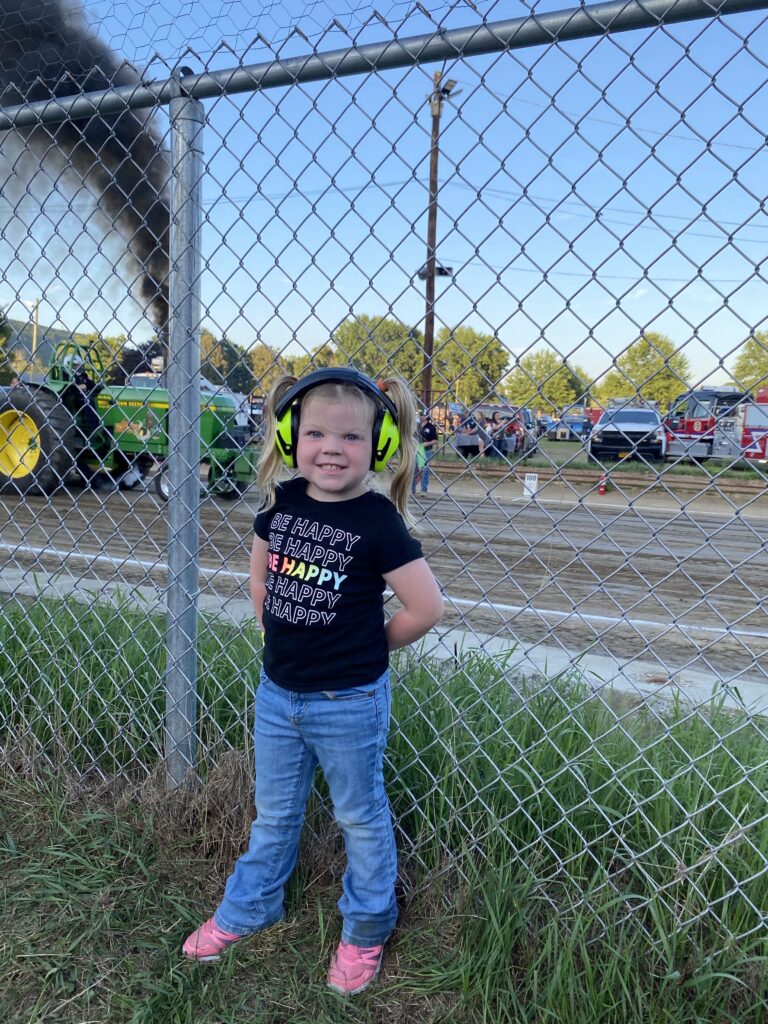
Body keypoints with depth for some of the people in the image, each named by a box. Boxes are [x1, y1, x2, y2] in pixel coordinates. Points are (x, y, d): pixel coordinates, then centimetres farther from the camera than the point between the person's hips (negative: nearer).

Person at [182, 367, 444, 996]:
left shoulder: (377, 520, -19)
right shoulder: (281, 503, -4)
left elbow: (426, 607, -17)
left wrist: (368, 647, -5)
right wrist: (277, 631, 6)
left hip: (349, 703, -5)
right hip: (278, 692, 5)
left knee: (360, 817, 17)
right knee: (274, 813, 25)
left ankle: (366, 931, 39)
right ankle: (247, 910, 47)